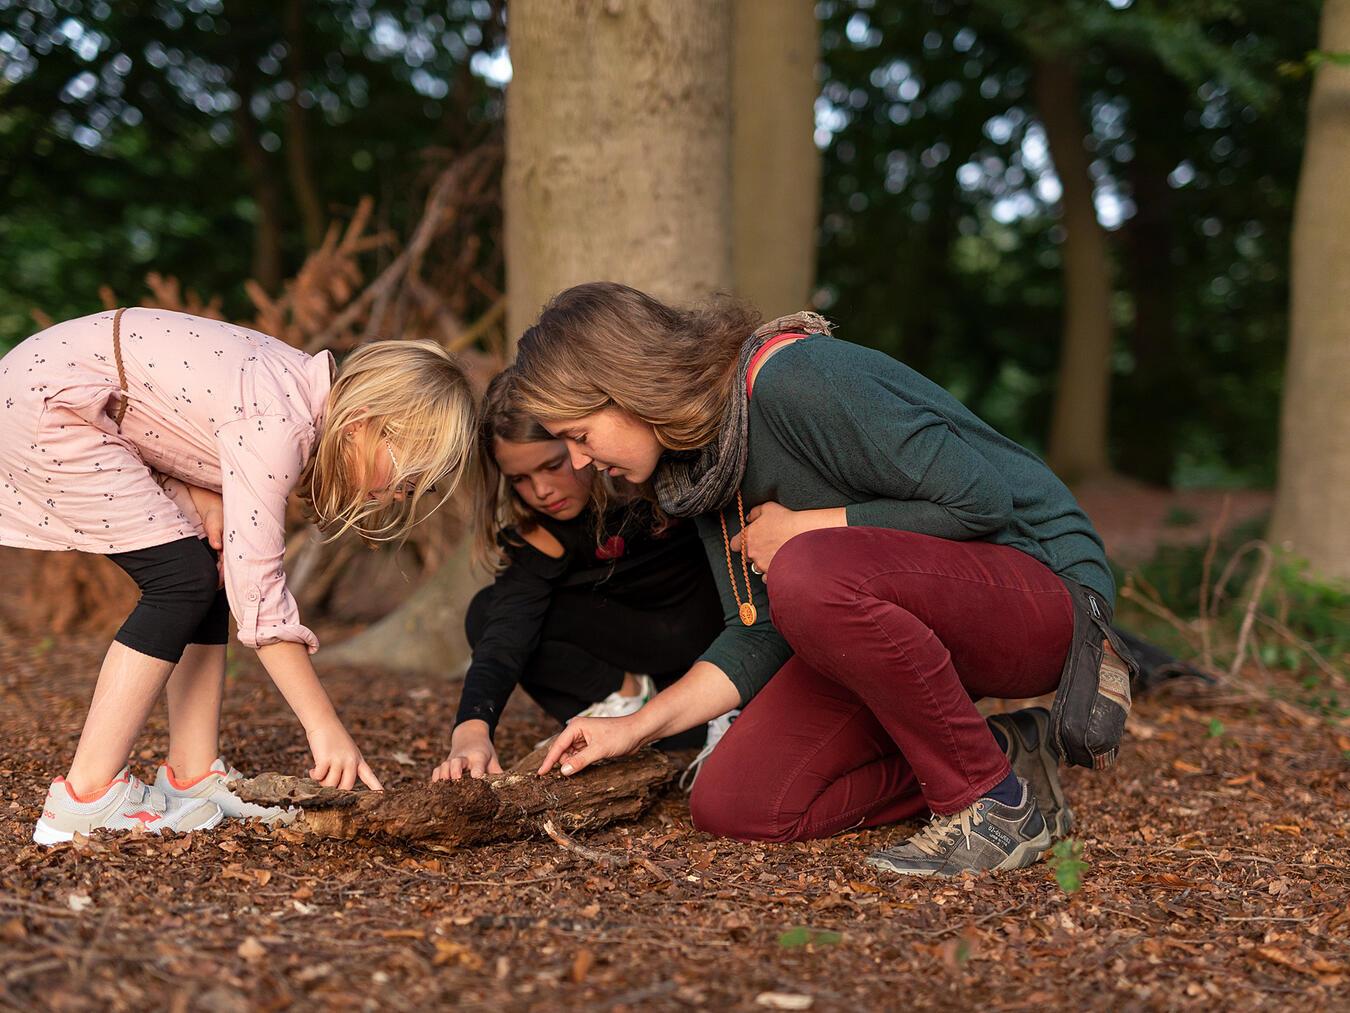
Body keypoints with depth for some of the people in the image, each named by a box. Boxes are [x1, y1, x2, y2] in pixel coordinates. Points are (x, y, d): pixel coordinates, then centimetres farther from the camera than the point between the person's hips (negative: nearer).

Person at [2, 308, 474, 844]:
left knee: (212, 571, 5)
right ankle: (85, 799, -10)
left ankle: (194, 776, 10)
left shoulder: (309, 389, 1)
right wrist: (326, 729, -25)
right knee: (184, 581, -13)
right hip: (44, 402, -9)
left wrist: (209, 504, -14)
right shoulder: (277, 425, -27)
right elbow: (256, 584, -27)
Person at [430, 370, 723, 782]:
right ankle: (622, 694, -9)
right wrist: (472, 728, -43)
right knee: (489, 614, -12)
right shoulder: (537, 532, -14)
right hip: (639, 641, 4)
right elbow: (509, 628, -27)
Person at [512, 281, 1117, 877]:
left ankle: (996, 801, -18)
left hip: (1036, 586, -8)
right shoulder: (700, 462, 5)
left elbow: (980, 500, -25)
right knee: (732, 806, -4)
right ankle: (1003, 756, 5)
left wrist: (803, 531, -18)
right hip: (901, 621, 9)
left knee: (806, 575, -37)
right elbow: (761, 633, 8)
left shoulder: (797, 382, -23)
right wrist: (636, 727, 1)